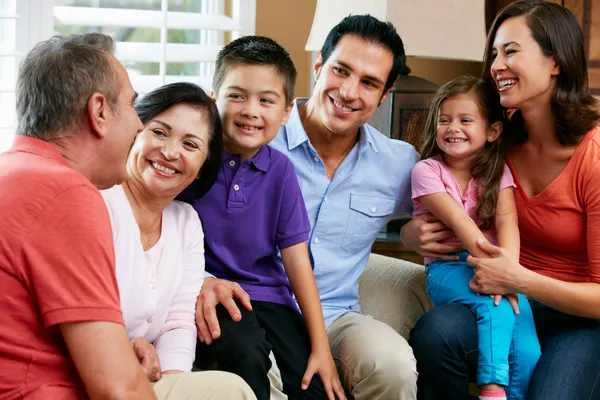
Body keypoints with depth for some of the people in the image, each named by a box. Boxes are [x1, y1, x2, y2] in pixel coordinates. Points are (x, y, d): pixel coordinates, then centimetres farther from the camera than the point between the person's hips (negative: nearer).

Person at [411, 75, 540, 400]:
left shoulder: (498, 171, 8)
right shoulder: (427, 171, -3)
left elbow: (507, 220, -9)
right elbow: (459, 221, -17)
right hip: (447, 267, -3)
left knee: (527, 351, -19)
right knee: (496, 306, -32)